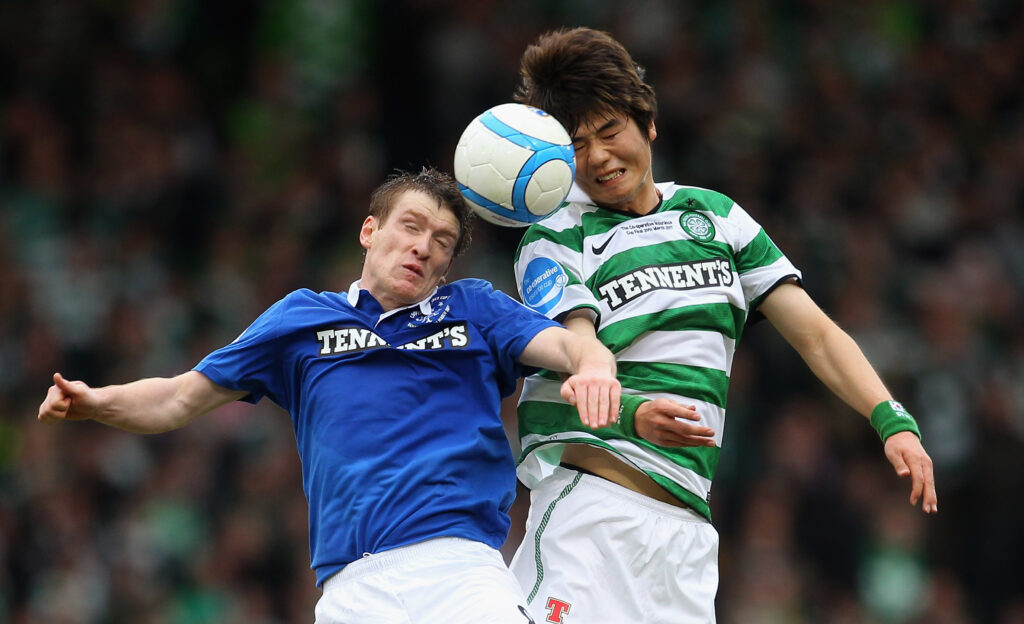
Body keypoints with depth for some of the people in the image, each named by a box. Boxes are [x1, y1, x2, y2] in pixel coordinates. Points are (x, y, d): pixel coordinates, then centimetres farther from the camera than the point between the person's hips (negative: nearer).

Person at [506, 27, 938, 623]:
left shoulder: (717, 216, 18)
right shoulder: (553, 242, 6)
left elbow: (815, 333, 15)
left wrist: (893, 419, -1)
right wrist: (632, 414, -33)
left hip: (685, 517, 4)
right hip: (588, 495, -4)